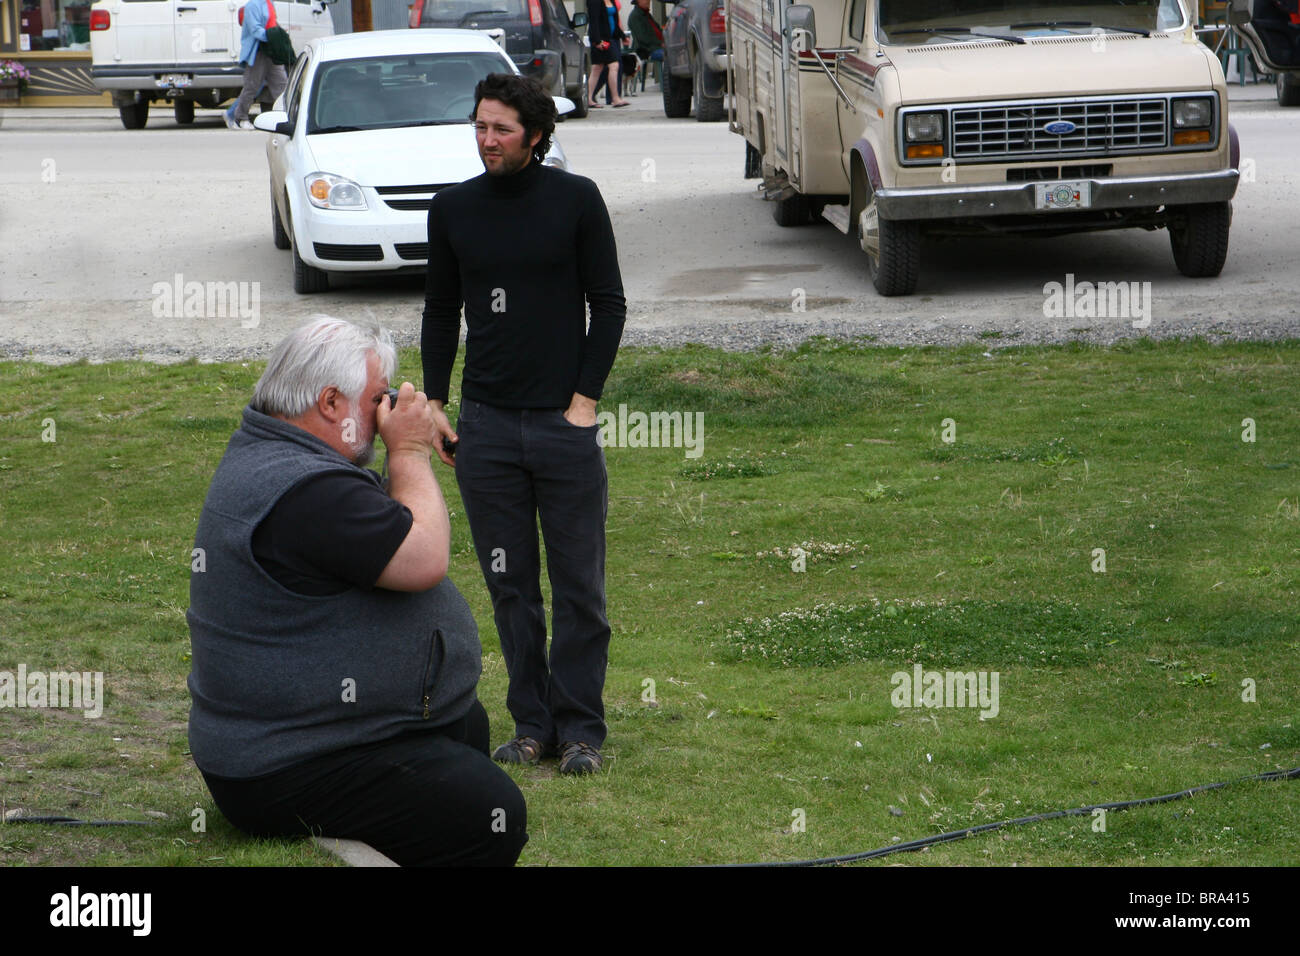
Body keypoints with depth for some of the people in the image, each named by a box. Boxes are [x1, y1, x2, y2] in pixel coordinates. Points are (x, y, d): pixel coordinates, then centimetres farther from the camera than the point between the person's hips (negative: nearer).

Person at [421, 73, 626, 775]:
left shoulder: (575, 200, -1)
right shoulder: (453, 209, 7)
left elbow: (608, 304, 2)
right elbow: (441, 314, 15)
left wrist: (584, 398, -5)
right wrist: (434, 402, 8)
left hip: (564, 426, -2)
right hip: (484, 427, 2)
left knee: (578, 587, 1)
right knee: (510, 586, 5)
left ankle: (580, 728, 10)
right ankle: (532, 724, 14)